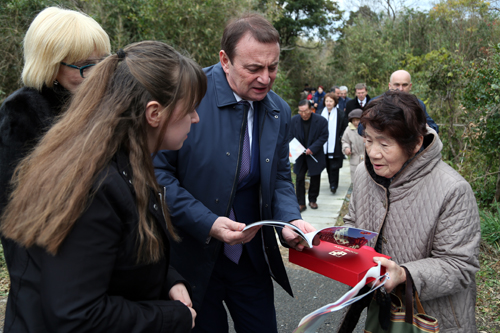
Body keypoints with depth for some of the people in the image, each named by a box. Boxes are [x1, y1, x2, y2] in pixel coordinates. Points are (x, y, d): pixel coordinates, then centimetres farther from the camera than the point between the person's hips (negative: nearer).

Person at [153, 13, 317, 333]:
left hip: (253, 257, 5)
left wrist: (290, 219, -10)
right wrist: (207, 223, -24)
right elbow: (158, 170, -15)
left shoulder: (280, 111, 1)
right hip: (192, 256, -4)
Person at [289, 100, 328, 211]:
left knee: (315, 178, 11)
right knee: (299, 178, -2)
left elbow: (324, 137, -10)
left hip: (315, 155, -1)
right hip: (300, 155, 1)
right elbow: (290, 136, 2)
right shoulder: (294, 120, -4)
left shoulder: (321, 120, -12)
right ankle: (301, 203, 6)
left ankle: (312, 200, 29)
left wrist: (312, 149, -19)